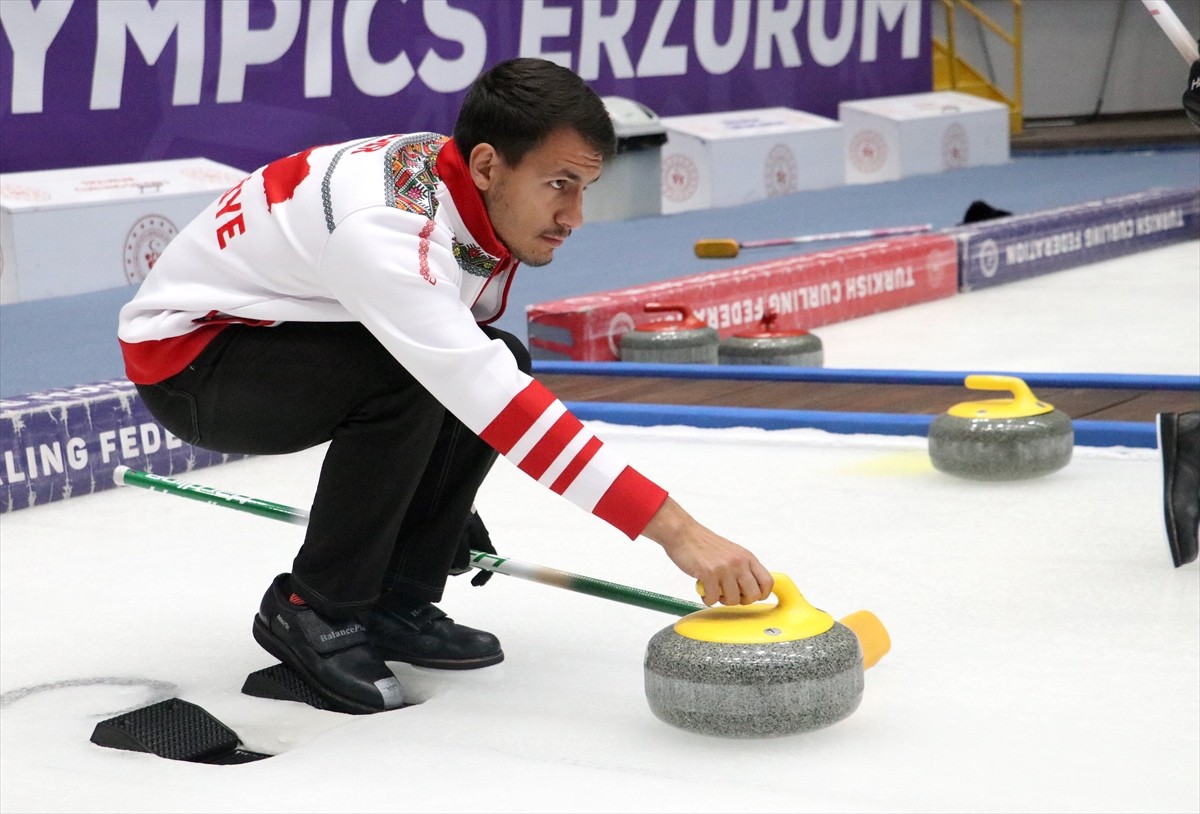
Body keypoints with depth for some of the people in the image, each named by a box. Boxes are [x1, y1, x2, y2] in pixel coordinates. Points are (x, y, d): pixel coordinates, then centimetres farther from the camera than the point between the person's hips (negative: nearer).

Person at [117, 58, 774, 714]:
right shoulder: (386, 224, -35)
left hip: (282, 336, 8)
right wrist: (673, 527, -46)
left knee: (502, 359, -9)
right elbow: (499, 403, -43)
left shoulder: (469, 191, -8)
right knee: (403, 380, -32)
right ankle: (312, 611, -12)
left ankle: (395, 604, 1)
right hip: (184, 351, -8)